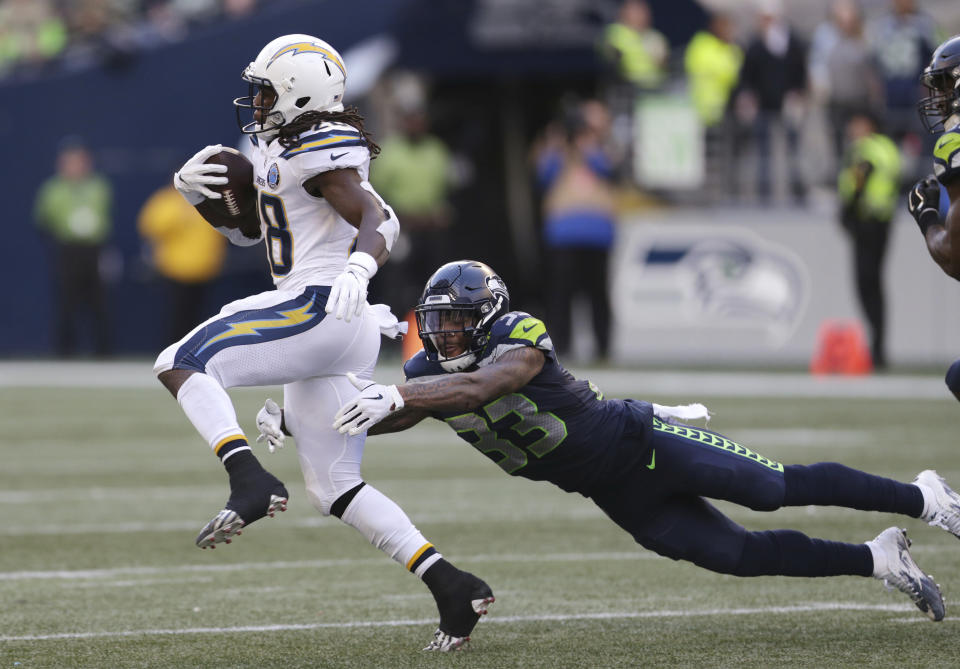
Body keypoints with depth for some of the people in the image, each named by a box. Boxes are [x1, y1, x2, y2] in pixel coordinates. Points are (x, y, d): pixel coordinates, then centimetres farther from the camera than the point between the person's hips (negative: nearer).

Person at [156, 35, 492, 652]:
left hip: (319, 307, -10)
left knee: (180, 364, -11)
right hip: (339, 338, 10)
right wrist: (194, 188, 13)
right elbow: (246, 228, 30)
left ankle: (251, 483, -29)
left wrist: (359, 267, -40)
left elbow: (380, 220, -19)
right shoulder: (277, 151, 21)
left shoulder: (320, 152, -9)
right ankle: (453, 588, 2)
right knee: (336, 487, 9)